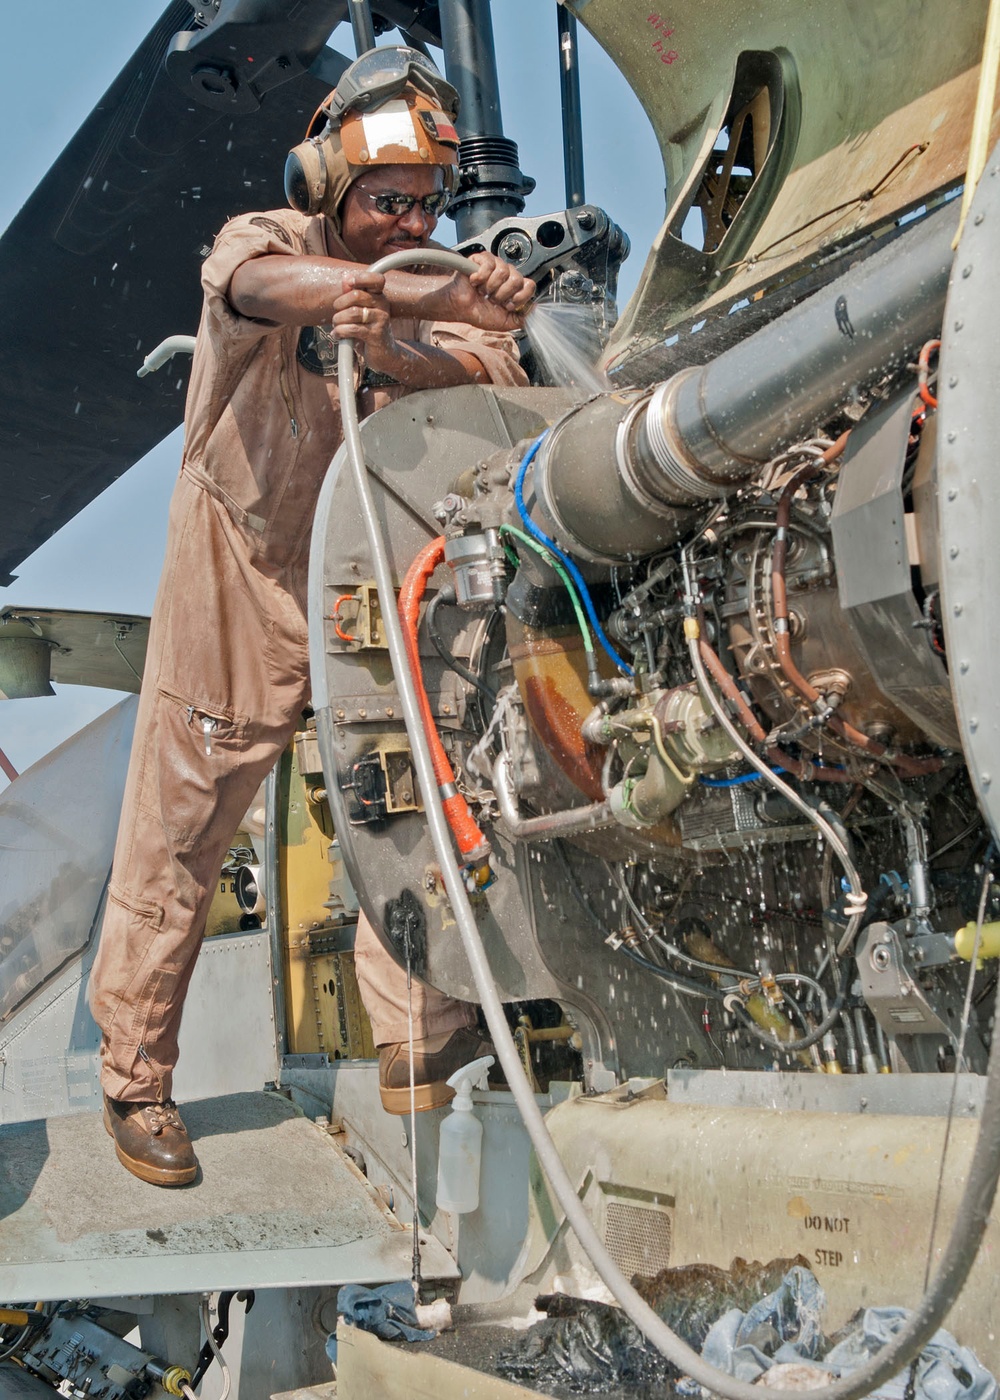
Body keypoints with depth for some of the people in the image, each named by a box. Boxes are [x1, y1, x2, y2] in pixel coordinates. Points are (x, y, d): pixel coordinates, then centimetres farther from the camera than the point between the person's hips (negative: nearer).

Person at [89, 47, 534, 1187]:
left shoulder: (432, 283, 1)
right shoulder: (265, 239, -8)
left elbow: (496, 376, -20)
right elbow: (258, 283, -34)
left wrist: (394, 348, -43)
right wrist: (450, 300, -48)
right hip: (240, 578, -4)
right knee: (178, 830, 2)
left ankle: (419, 1046, 21)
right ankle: (135, 1080, 18)